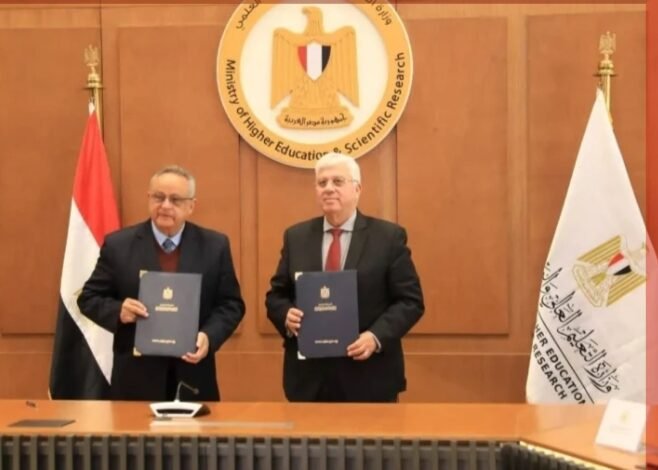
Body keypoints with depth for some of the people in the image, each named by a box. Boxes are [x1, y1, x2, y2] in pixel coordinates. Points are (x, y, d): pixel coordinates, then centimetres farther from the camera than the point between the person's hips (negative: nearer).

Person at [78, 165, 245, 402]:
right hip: (136, 377, -1)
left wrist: (209, 336, -14)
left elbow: (231, 303, 4)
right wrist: (118, 311, -17)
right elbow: (89, 298, 3)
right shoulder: (118, 244, 0)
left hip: (193, 376, 1)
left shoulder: (215, 245, 2)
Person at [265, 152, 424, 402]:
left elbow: (410, 301, -3)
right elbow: (276, 295, 12)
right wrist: (287, 315, -10)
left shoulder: (389, 236, -1)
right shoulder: (296, 237, 9)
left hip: (369, 377, -2)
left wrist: (376, 337, -17)